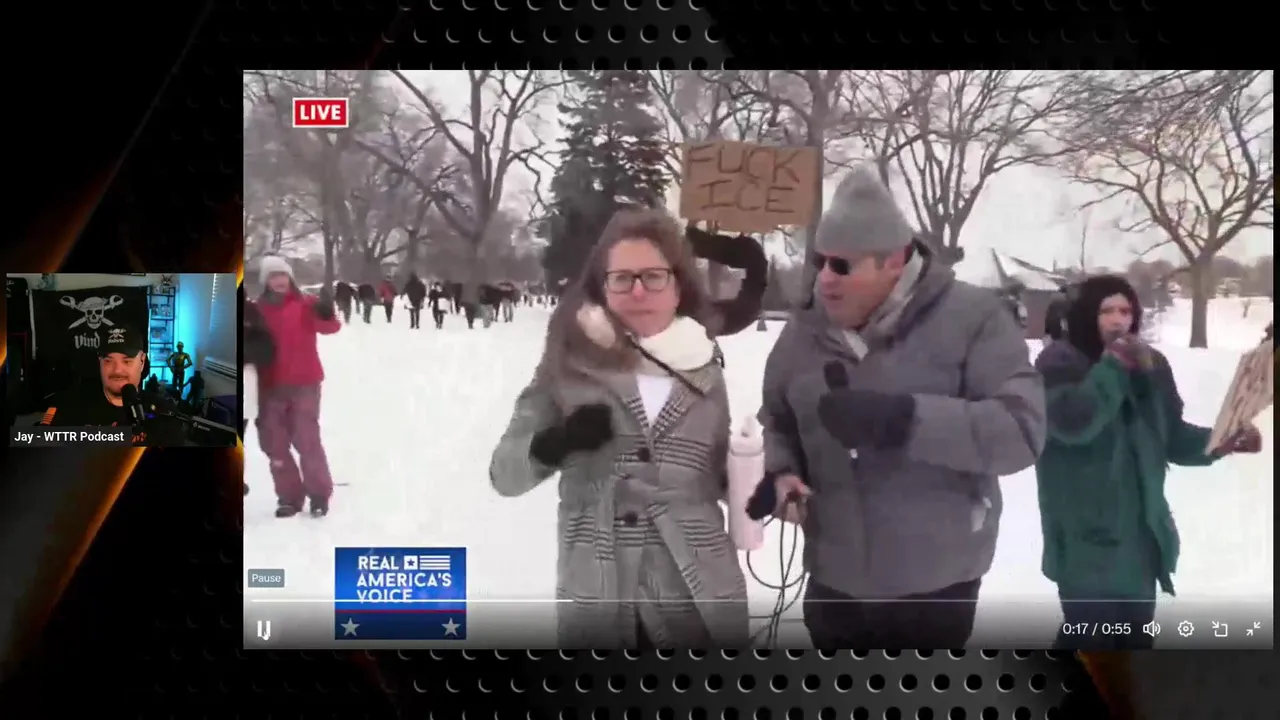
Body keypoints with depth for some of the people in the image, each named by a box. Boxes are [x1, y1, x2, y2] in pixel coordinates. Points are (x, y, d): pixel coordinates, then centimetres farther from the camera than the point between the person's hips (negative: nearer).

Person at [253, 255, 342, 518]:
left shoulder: (306, 305, -1)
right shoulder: (257, 310, 7)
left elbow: (329, 327, -16)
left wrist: (326, 315, -37)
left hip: (304, 383, -3)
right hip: (271, 387, 4)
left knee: (306, 439, -8)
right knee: (273, 443, 6)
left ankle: (319, 495, 4)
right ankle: (289, 497, 17)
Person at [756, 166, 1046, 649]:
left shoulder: (970, 316, -14)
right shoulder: (803, 332, 0)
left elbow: (1022, 429, -22)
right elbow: (776, 421, 13)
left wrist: (902, 418, -34)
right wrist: (780, 472, -11)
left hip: (936, 582, -4)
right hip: (835, 578, 4)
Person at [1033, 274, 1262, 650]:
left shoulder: (1152, 364, 9)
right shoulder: (1060, 362, -10)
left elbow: (1173, 436, 13)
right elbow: (1071, 422, -27)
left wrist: (1221, 441, -3)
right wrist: (1111, 368, -24)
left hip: (1139, 533, 6)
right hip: (1086, 537, -6)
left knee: (1135, 640, 17)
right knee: (1090, 639, -4)